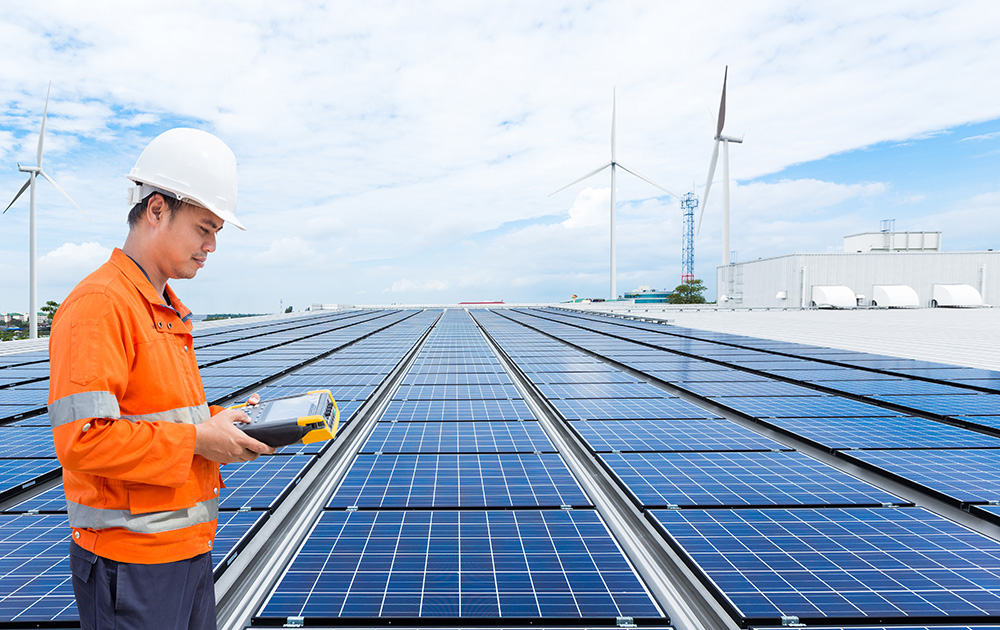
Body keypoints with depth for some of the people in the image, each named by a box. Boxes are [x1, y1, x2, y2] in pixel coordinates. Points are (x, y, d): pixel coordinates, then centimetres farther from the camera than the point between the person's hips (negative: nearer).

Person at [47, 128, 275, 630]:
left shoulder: (169, 310, 12)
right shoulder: (98, 305, -18)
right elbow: (82, 441, -24)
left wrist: (221, 420, 3)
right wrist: (196, 440, -19)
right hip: (132, 560, -9)